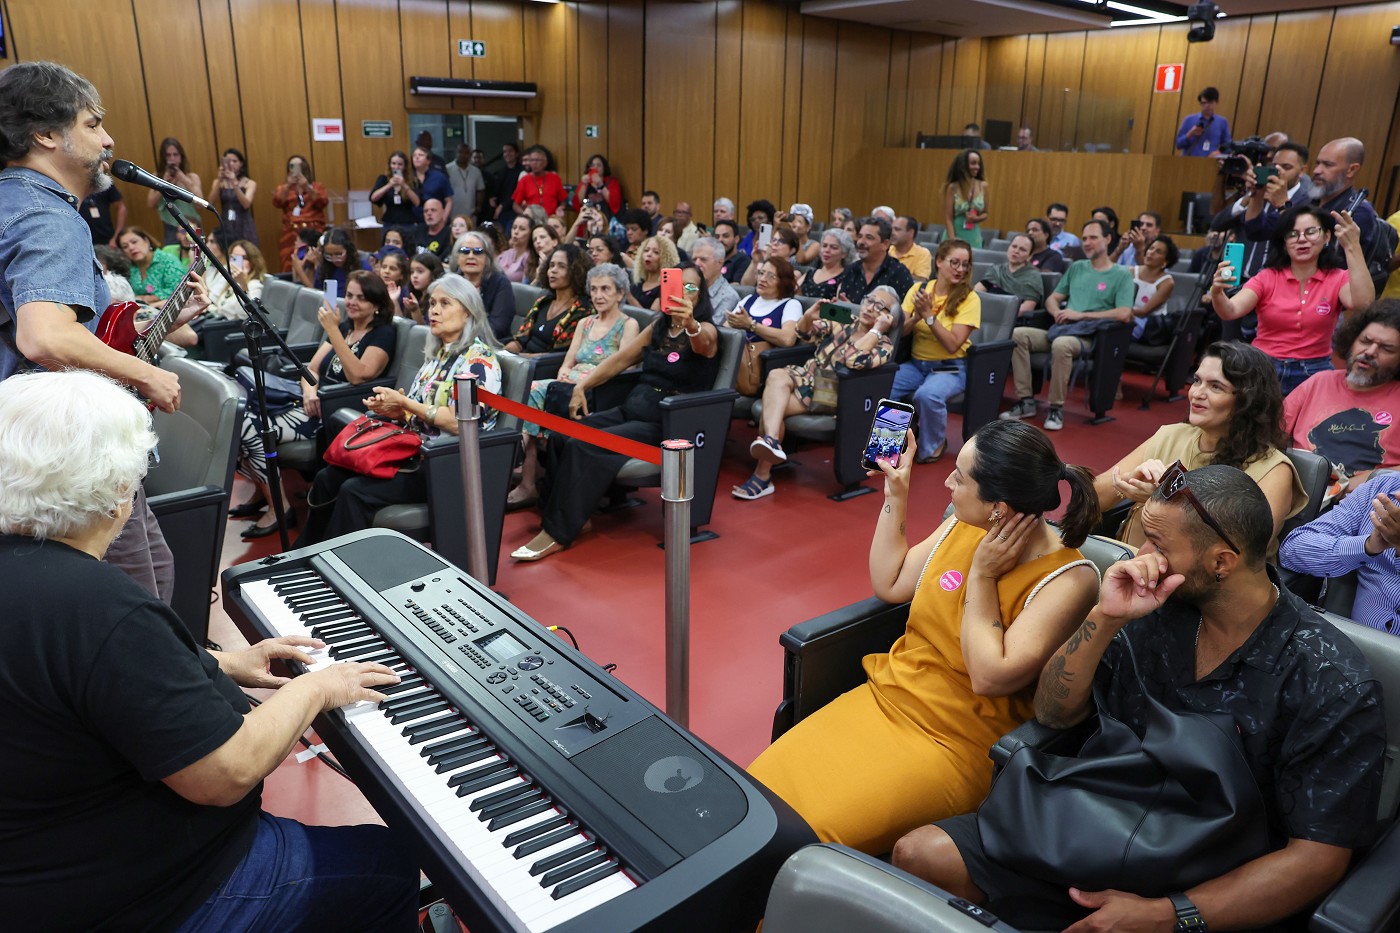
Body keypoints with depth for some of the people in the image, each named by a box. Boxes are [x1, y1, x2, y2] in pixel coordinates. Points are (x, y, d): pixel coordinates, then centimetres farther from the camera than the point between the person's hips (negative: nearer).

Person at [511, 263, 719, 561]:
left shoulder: (705, 330, -7)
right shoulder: (658, 327, 14)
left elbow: (702, 343, -32)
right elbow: (619, 360, 17)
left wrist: (689, 322, -55)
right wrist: (582, 385, 5)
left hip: (666, 424, -7)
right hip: (631, 409, 7)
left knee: (583, 446, -24)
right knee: (561, 437, -13)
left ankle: (558, 533, -15)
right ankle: (558, 513, -5)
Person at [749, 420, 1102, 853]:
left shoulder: (1068, 580, -18)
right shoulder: (964, 525, 1)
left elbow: (991, 677, -24)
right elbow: (889, 583, 13)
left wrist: (981, 576, -18)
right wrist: (895, 495, 6)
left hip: (955, 746, -6)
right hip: (886, 698, 6)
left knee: (808, 833, -22)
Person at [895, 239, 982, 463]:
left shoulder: (969, 298, -8)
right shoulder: (919, 289, 3)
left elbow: (952, 345, -17)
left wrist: (929, 315, -22)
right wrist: (916, 317, -19)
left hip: (950, 368, -4)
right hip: (915, 363, 4)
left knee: (927, 395, -36)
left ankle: (934, 445, -4)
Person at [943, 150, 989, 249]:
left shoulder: (983, 186, 3)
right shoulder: (952, 187, -7)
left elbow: (985, 213, 12)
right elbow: (948, 218, -8)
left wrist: (976, 218, -11)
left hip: (974, 238, 3)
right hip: (956, 236, -3)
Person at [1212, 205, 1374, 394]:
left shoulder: (1338, 279, 3)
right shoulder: (1268, 277, 2)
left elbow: (1363, 304, -20)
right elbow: (1230, 311, -14)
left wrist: (1353, 247, -24)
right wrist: (1217, 292, -37)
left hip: (1314, 373, 0)